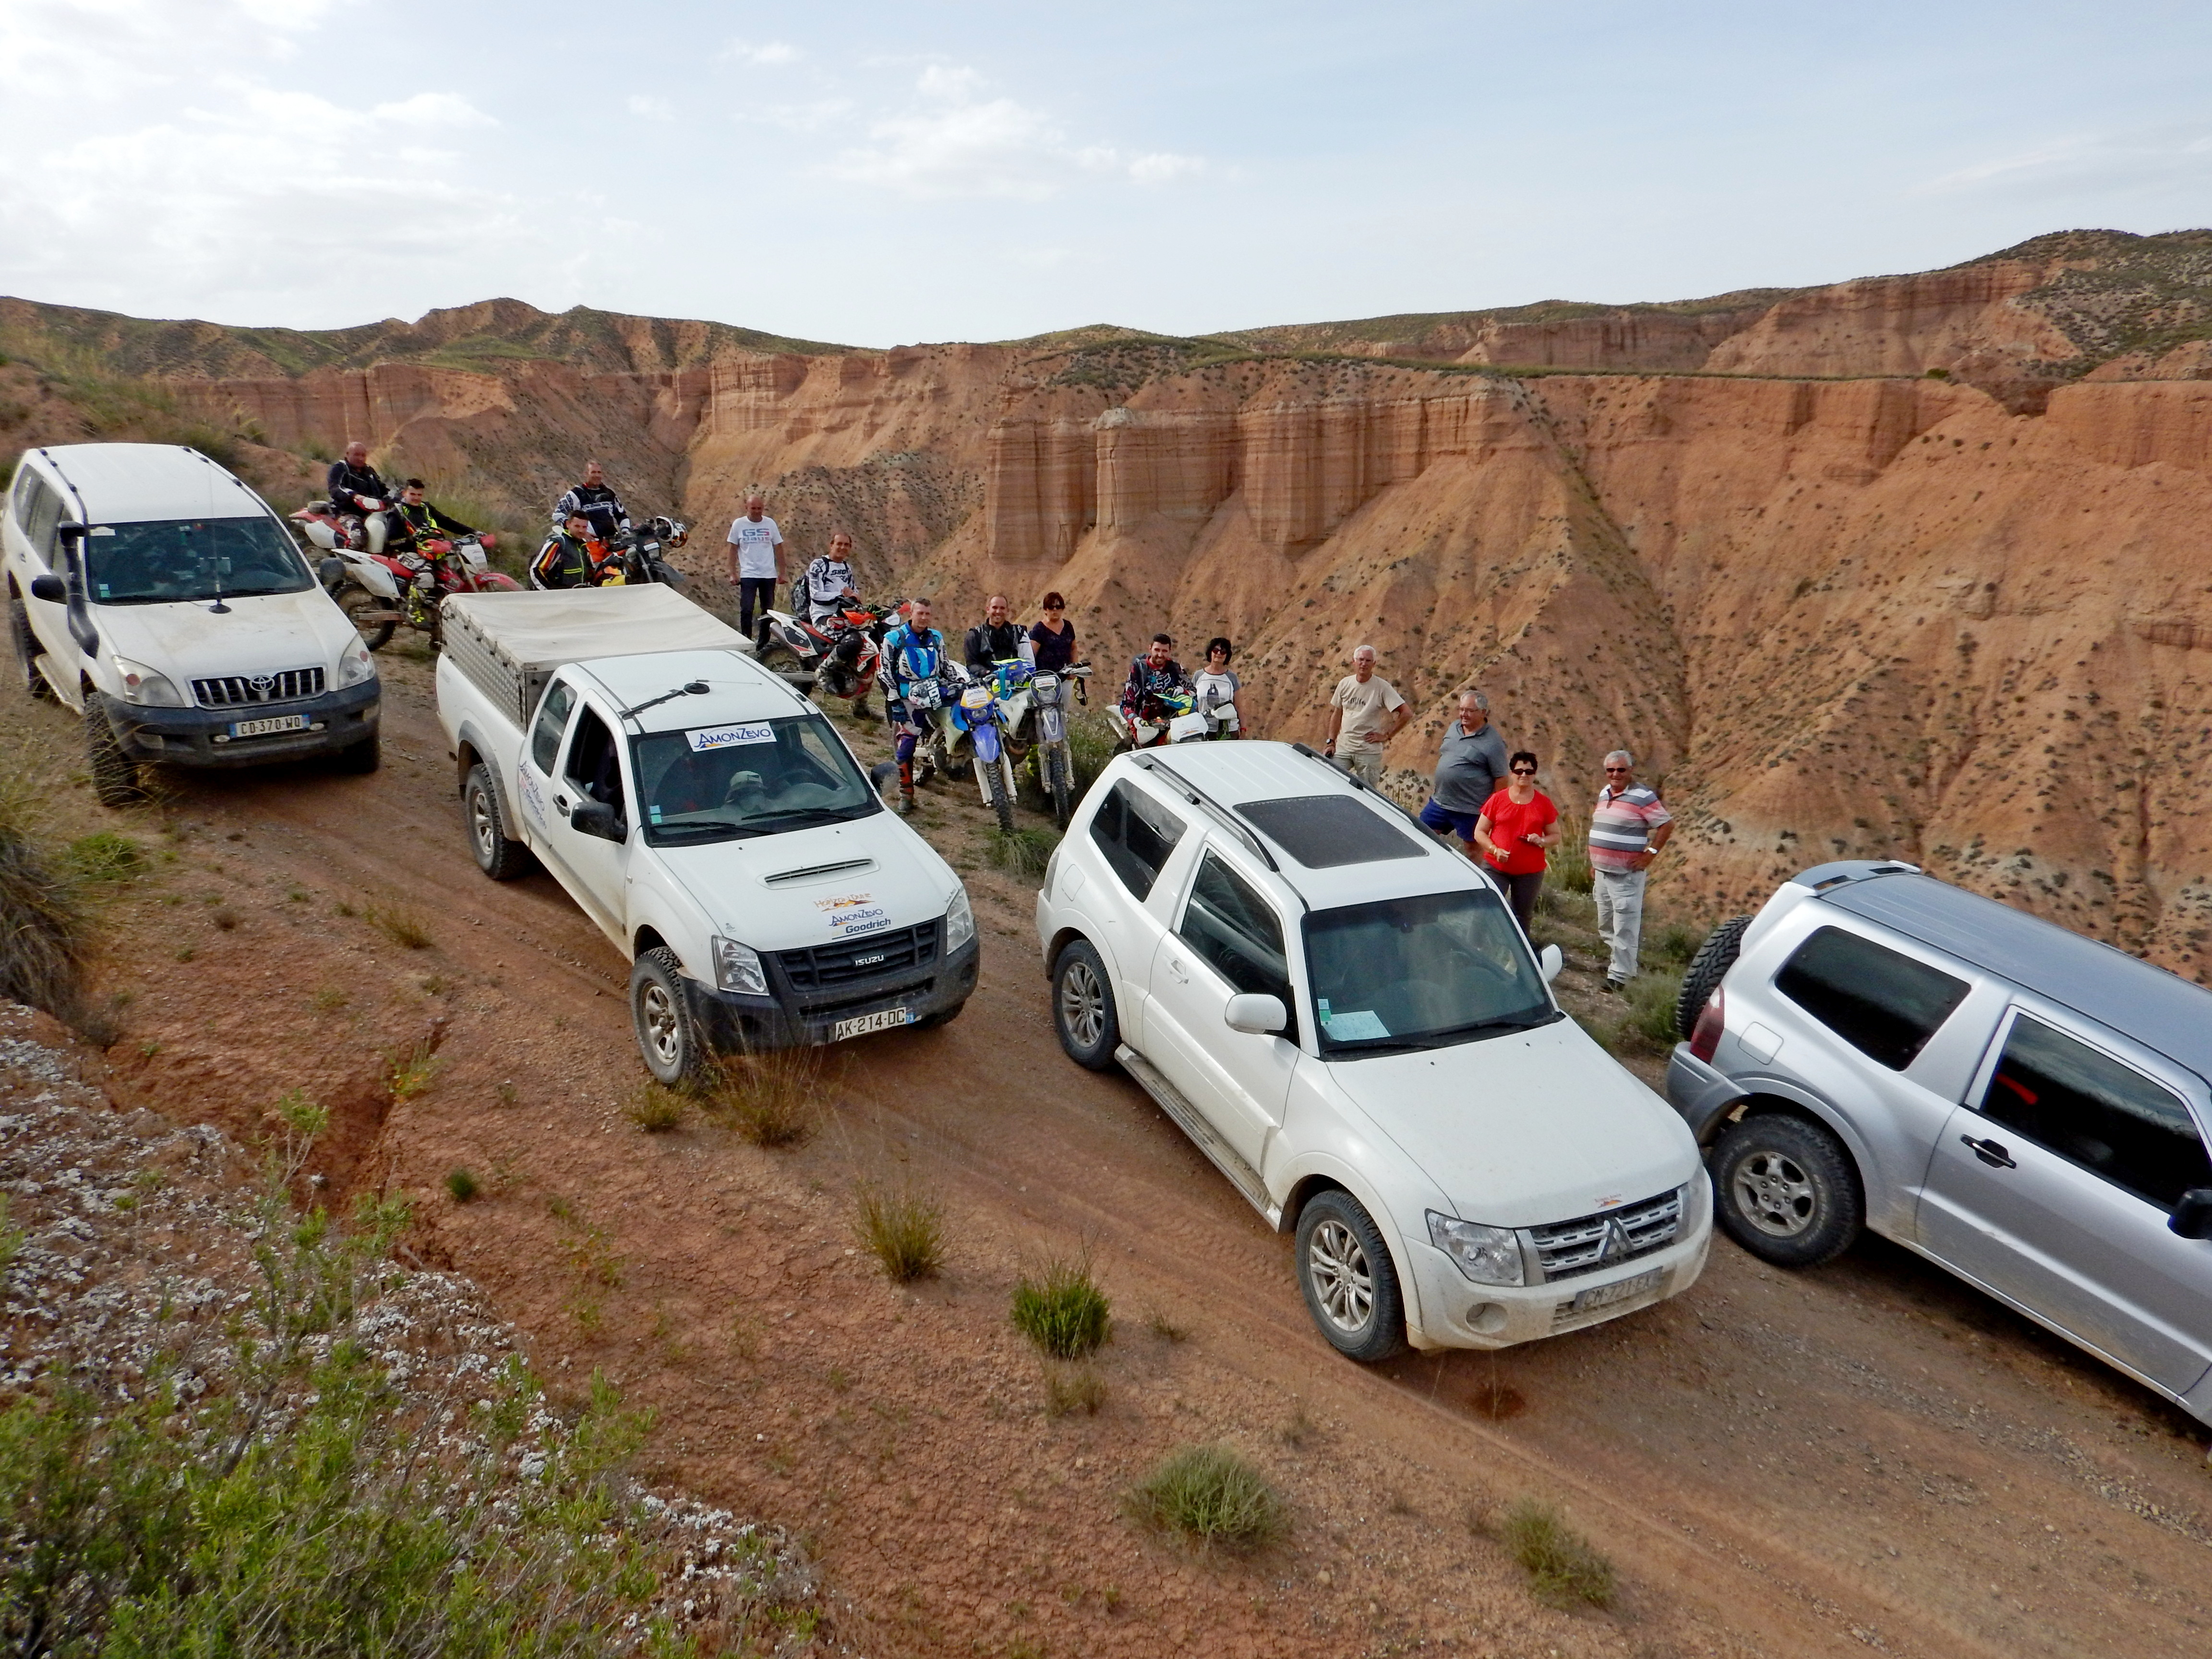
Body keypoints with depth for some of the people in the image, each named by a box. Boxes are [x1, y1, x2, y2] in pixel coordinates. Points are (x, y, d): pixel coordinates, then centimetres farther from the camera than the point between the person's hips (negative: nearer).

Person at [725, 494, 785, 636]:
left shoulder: (770, 523, 3)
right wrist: (733, 573, -2)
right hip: (748, 575, -2)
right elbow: (733, 550, 4)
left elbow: (778, 548, 7)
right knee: (746, 610, -7)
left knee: (768, 611, 8)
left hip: (769, 575, 2)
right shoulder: (739, 524, 0)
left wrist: (781, 573, 3)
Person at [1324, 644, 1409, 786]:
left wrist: (1386, 736, -10)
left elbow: (1407, 714, -12)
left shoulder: (1382, 687, -9)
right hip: (1343, 748, 4)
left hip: (1369, 752, -4)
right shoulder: (1345, 684, 4)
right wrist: (1331, 742, 8)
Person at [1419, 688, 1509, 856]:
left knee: (1471, 851, 7)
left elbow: (1501, 779, -12)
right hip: (1439, 801, 7)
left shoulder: (1493, 743, -13)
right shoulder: (1454, 728, 7)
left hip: (1470, 810, -7)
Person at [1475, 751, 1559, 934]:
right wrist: (1495, 850, -15)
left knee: (1523, 916, 11)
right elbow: (1480, 832, 2)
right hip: (1497, 868, -1)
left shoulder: (1544, 803, 4)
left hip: (1530, 871, 1)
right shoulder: (1498, 799, 0)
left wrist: (1541, 841, -11)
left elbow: (1555, 835, 12)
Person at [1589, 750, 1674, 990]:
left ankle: (1619, 975, -1)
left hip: (1626, 874, -8)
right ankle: (1626, 961, 33)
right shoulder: (1604, 794, 12)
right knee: (1605, 924, 17)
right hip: (1602, 871, 8)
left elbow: (1667, 825, -11)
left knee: (1625, 926, -5)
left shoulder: (1643, 797, -12)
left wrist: (1650, 853, -14)